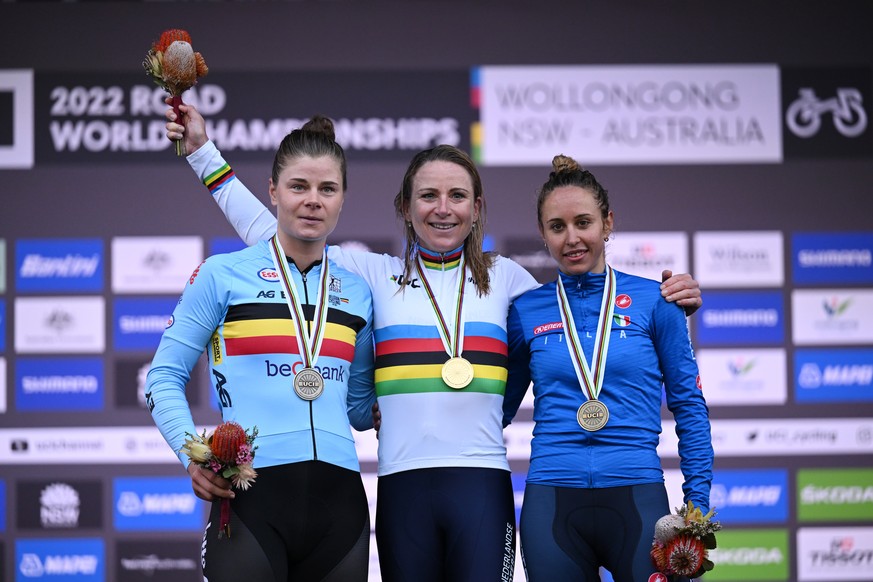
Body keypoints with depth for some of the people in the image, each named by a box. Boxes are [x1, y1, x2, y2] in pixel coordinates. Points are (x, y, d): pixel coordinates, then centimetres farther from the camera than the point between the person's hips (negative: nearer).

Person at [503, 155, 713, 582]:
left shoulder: (652, 301, 4)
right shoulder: (527, 311, 7)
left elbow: (689, 406, 6)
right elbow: (499, 408, 18)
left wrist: (698, 506, 0)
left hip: (637, 498, -1)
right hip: (551, 503, 1)